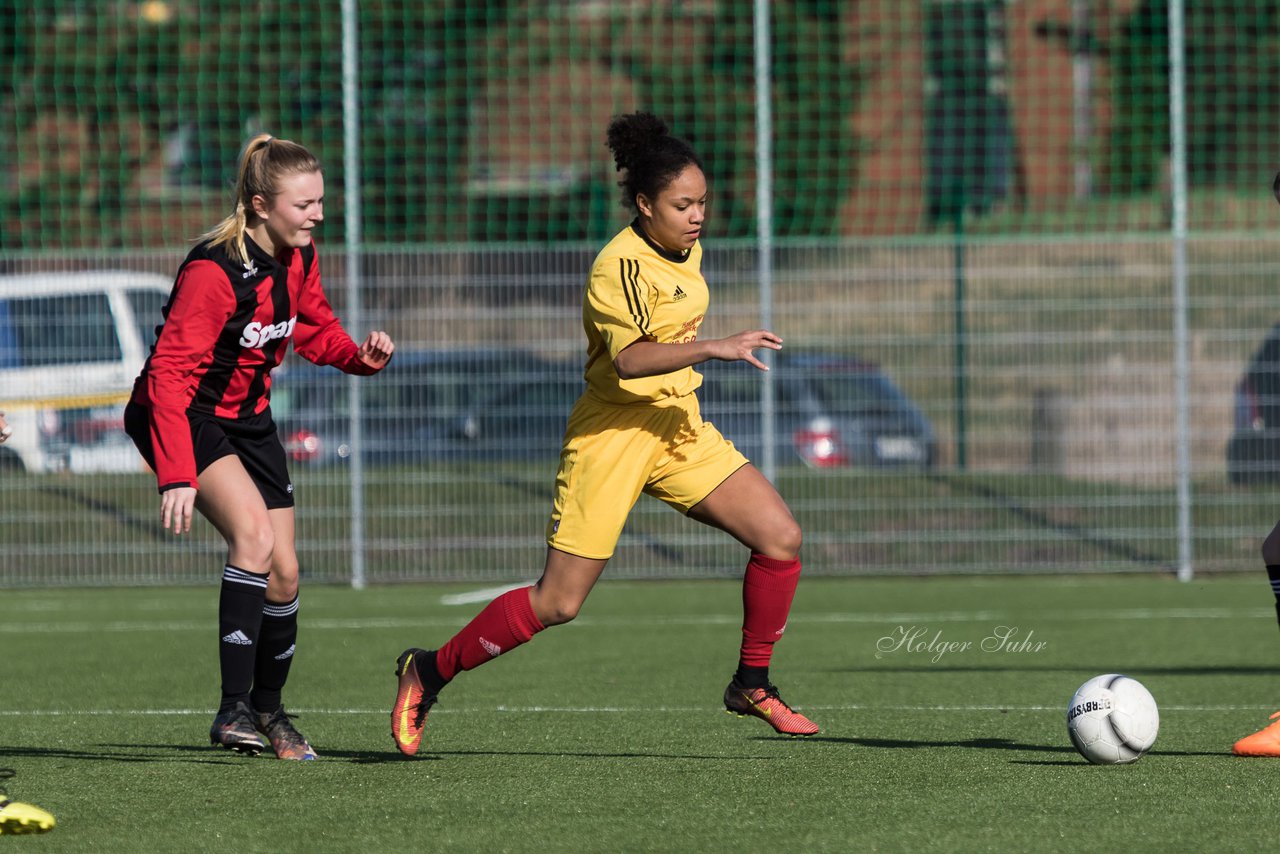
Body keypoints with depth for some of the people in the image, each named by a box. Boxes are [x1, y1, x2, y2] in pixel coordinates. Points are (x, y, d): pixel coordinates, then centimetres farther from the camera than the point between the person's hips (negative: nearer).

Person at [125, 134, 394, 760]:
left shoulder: (299, 257, -5)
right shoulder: (213, 271, -29)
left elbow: (314, 329, 14)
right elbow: (168, 374, -30)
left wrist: (361, 356, -9)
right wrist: (177, 475, -37)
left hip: (247, 417, 8)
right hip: (184, 416, -8)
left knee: (283, 572, 5)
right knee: (253, 531, -28)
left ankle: (268, 707, 29)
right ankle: (233, 709, -26)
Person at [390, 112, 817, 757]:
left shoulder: (686, 252, 7)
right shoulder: (618, 266, -20)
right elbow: (628, 359, -34)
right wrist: (714, 348, -41)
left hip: (678, 429, 8)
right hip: (612, 434, -7)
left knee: (781, 537, -7)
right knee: (557, 602, -6)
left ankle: (752, 683, 8)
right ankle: (429, 672, 12)